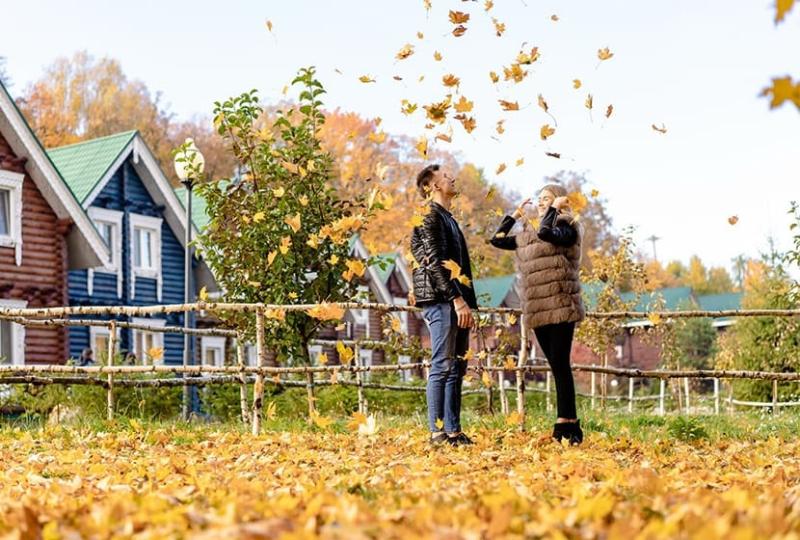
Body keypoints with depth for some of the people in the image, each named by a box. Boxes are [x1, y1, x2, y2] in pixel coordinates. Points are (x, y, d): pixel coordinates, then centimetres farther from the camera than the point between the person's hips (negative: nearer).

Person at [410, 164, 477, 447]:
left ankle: (453, 431, 11)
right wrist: (457, 299, -20)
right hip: (441, 300, -10)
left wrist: (466, 301, 16)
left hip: (456, 303, 10)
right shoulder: (430, 216, -6)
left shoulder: (447, 218, 24)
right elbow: (435, 261, -16)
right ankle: (438, 432, -8)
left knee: (456, 368, 8)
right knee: (443, 366, -9)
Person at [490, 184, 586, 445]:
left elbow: (546, 233, -22)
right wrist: (514, 214, 20)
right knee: (556, 366, 7)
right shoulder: (527, 233, 19)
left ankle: (566, 425, -11)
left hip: (560, 306, -7)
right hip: (537, 310, 7)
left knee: (560, 364, -11)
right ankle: (570, 424, 10)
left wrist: (555, 208, -8)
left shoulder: (566, 228, -1)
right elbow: (497, 240, 20)